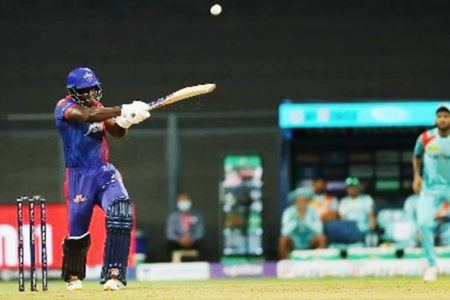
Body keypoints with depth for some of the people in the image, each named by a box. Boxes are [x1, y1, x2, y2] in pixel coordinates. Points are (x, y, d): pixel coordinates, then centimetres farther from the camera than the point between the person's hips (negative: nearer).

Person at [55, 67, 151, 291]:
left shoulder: (97, 107, 12)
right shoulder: (64, 107, -9)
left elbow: (117, 132, 6)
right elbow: (88, 116, -28)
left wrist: (125, 120, -18)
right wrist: (123, 110, -37)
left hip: (105, 171, 4)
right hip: (79, 176, -4)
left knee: (120, 214, -21)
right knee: (77, 232, 2)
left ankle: (113, 275, -23)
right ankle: (73, 277, 31)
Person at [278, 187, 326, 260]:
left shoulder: (313, 212, -10)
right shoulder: (288, 212, -14)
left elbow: (319, 230, -21)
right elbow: (285, 232, -24)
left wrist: (306, 220, -28)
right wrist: (296, 220, -32)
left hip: (309, 241, 1)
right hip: (294, 241, -1)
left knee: (322, 238, -27)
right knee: (283, 239, -32)